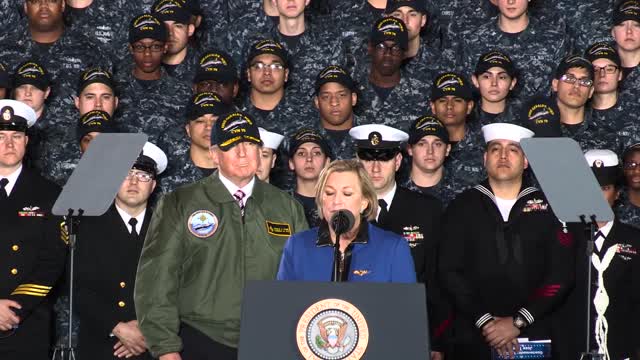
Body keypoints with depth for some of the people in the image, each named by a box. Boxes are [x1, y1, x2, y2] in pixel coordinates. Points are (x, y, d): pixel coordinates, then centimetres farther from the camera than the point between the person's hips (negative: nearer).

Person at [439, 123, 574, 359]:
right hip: (473, 338, 0)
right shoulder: (463, 207, 6)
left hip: (533, 336, 0)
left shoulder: (548, 207, 4)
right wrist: (484, 321, -13)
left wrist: (517, 322, -11)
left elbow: (561, 274, -3)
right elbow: (450, 271, -2)